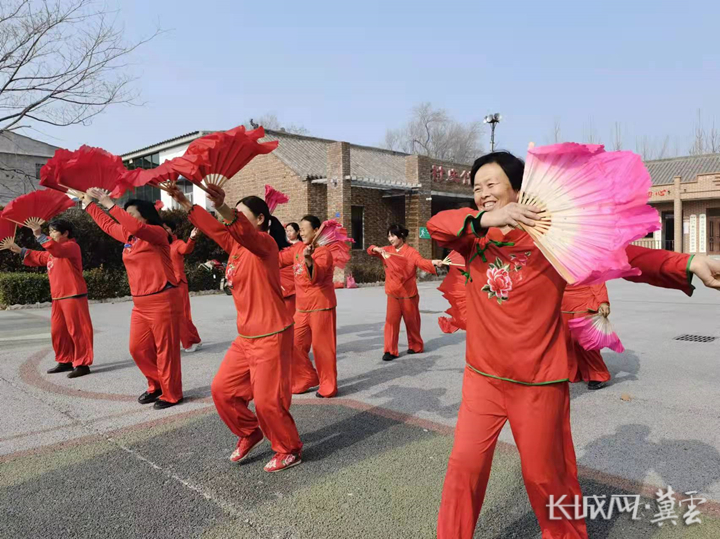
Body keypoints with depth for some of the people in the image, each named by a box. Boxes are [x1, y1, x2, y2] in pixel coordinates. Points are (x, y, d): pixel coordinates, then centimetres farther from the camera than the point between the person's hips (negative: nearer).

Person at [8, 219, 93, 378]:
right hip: (57, 298, 10)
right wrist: (20, 250, 26)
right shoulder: (52, 252, 22)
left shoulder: (72, 246, -9)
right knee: (58, 331, 13)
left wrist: (39, 235, -33)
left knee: (77, 330, -7)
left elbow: (57, 250, -29)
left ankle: (82, 364, -3)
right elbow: (39, 258, 34)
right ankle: (65, 361, 24)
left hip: (73, 296, -10)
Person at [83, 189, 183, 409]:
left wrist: (108, 203, -26)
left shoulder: (157, 233, -10)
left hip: (162, 301, -9)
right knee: (138, 349, 12)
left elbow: (136, 227, -30)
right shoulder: (128, 237, 14)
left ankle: (171, 394, 12)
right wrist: (89, 203, 28)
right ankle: (156, 386, 29)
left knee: (165, 350, -1)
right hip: (140, 304, 9)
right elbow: (107, 224, 29)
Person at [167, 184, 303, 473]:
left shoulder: (265, 242, -15)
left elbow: (245, 231, -35)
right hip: (245, 337, 9)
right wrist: (183, 202, -1)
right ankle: (249, 433, 34)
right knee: (222, 389, 12)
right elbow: (213, 228, 8)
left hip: (272, 337, -8)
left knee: (267, 400, -2)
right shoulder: (236, 246, 10)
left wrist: (223, 207, -53)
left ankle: (289, 451, 21)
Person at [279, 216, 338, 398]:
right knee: (296, 345, 11)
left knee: (322, 347, -1)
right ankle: (307, 379, 27)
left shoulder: (323, 251, -15)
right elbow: (281, 258, 20)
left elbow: (317, 275, -32)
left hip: (321, 305, -7)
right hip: (302, 306, 8)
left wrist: (308, 259, -50)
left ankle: (328, 386, 13)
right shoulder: (297, 248, 7)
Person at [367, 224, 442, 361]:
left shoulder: (411, 252, -10)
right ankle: (390, 351, 2)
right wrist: (376, 249, -18)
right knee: (391, 321, -2)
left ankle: (415, 346, 30)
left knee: (411, 321, 10)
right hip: (393, 293, 3)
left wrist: (433, 263, -44)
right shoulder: (387, 250, 3)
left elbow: (421, 262, -24)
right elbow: (371, 251, 5)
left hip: (408, 293, -3)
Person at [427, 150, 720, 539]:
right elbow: (436, 225, -17)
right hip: (483, 376, 3)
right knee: (465, 464, 6)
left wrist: (688, 264, -30)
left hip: (539, 381, -2)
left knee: (545, 474, 12)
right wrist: (484, 219, -36)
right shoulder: (474, 234, 1)